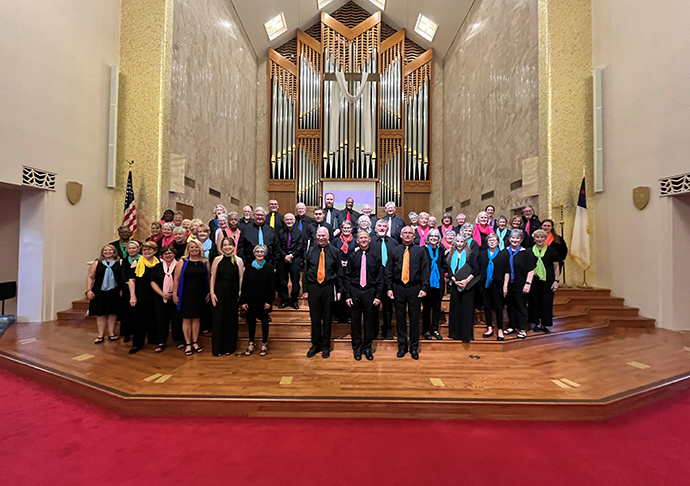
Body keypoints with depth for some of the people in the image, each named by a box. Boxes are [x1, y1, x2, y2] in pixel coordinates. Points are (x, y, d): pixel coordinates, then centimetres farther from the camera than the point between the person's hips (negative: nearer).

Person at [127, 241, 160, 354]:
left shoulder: (159, 263, 4)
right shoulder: (137, 263, -4)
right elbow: (131, 280, -4)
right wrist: (132, 296, -10)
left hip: (154, 297, 3)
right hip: (140, 297, -3)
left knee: (153, 318, 14)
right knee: (139, 320, 3)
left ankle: (153, 338, 31)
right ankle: (137, 343, 15)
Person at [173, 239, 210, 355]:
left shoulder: (205, 262, 4)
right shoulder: (182, 262, -1)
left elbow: (208, 279, 7)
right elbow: (177, 279, -1)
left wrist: (209, 292, 3)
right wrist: (175, 294, -4)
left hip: (200, 295, 2)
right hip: (186, 295, -2)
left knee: (197, 318, 10)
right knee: (187, 319, 4)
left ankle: (195, 342, 23)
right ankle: (188, 344, 17)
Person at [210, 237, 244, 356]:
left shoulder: (238, 260, 0)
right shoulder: (217, 259, 2)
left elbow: (241, 278, 1)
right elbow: (213, 277, 2)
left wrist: (240, 294, -4)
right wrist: (212, 293, -4)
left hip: (232, 293, 0)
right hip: (219, 292, 0)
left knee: (231, 319, 8)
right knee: (218, 318, 5)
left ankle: (229, 346, 22)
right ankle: (217, 347, 19)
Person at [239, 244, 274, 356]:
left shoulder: (269, 268, -4)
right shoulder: (249, 268, 1)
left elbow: (272, 286, -5)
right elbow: (244, 285, 3)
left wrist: (269, 301, -10)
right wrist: (243, 301, -1)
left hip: (264, 301, -2)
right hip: (251, 300, 2)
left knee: (264, 322, 9)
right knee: (251, 322, 11)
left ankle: (264, 344, 23)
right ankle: (251, 344, 26)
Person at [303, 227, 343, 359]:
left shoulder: (334, 252, 2)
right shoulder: (311, 251, 5)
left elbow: (339, 273, 5)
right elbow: (306, 271, 7)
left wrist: (339, 291, 1)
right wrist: (305, 290, 3)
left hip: (328, 287, -1)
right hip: (313, 287, 1)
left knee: (327, 318, 8)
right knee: (315, 318, 9)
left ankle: (325, 346, 24)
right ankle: (315, 345, 26)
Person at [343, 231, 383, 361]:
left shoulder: (376, 256, 1)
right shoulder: (352, 256, 2)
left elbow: (380, 277, 2)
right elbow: (347, 276, 3)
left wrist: (378, 295, -4)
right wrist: (347, 295, -3)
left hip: (370, 291, 0)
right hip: (355, 291, 0)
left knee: (370, 321, 8)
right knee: (355, 321, 8)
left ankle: (367, 348, 26)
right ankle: (357, 348, 25)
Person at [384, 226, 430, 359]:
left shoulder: (420, 251, 3)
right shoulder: (394, 251, 6)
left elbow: (425, 271, 1)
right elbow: (389, 271, 7)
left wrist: (424, 288, -6)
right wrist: (389, 288, 0)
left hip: (414, 288, -1)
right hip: (398, 288, 1)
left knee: (414, 318, 6)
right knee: (400, 318, 9)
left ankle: (414, 347, 21)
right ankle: (402, 345, 24)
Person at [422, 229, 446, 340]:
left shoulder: (441, 250, 9)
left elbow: (444, 266, 13)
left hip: (438, 282, 4)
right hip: (427, 282, -3)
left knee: (437, 307, 10)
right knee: (426, 307, 4)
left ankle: (435, 329, 22)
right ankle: (426, 330, 16)